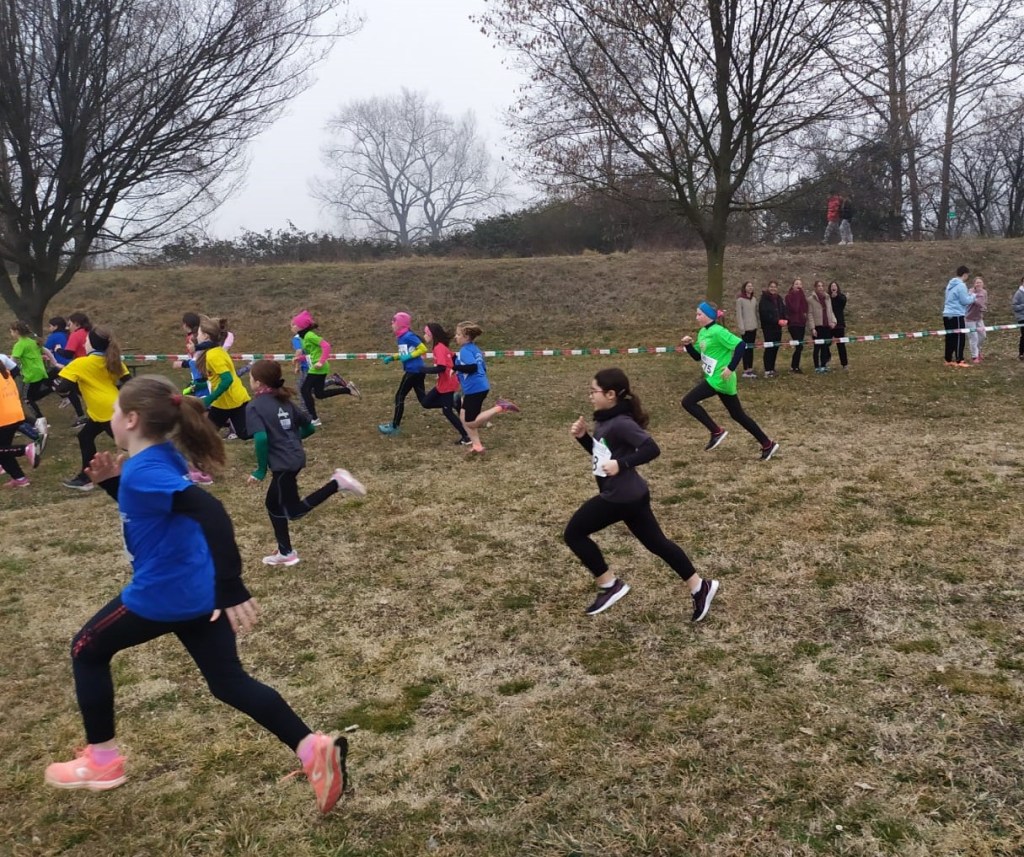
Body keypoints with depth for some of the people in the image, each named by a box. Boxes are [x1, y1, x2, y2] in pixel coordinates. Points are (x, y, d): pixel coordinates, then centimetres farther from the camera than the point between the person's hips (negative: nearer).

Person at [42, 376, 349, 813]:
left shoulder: (143, 471, -22)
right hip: (199, 590, 8)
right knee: (230, 682, 11)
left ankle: (103, 760, 28)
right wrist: (113, 482, 10)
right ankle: (313, 748, 0)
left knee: (87, 651, 18)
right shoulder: (163, 457, 7)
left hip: (161, 594, -8)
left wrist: (232, 588, -40)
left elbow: (209, 511, -37)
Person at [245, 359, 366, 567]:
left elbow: (261, 438, -23)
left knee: (294, 511, 2)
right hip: (295, 458, 9)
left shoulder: (253, 407, -10)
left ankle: (337, 483, -13)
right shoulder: (284, 401, 10)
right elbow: (309, 427, 13)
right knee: (273, 504, 21)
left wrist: (261, 470, -12)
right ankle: (285, 552, 26)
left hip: (283, 464, -8)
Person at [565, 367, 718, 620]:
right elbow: (600, 452, 19)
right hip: (630, 494, 10)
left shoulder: (621, 423, -21)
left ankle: (610, 585, 9)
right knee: (656, 542, 16)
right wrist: (582, 436, 5)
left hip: (621, 496, -10)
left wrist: (621, 464, -29)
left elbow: (652, 449, -27)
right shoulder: (605, 419, 8)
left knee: (574, 533, 1)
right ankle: (700, 587, 23)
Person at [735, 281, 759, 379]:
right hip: (745, 328, -6)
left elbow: (756, 313, 15)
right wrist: (741, 327, -15)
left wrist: (758, 326, 13)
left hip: (753, 327, 6)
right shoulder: (740, 299, -7)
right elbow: (739, 314, -10)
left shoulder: (754, 299, 11)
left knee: (751, 348, 8)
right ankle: (745, 370, 1)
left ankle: (750, 369, 14)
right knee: (746, 348, -3)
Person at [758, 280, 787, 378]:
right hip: (768, 327, -6)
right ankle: (767, 371, -4)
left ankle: (772, 369, 18)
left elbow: (784, 311, 14)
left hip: (777, 327, 6)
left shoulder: (779, 298, 13)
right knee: (769, 348, -7)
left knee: (775, 348, 9)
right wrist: (777, 321, -21)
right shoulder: (764, 299, -8)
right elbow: (765, 315, -16)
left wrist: (785, 320, -7)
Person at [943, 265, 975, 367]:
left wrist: (968, 295, 21)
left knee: (950, 338, 11)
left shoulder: (950, 284, 16)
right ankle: (959, 360, -6)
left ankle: (948, 360, 14)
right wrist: (972, 296, 5)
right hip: (957, 315, -8)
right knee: (959, 338, -5)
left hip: (947, 315, 8)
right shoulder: (961, 285, -12)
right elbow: (965, 301, -13)